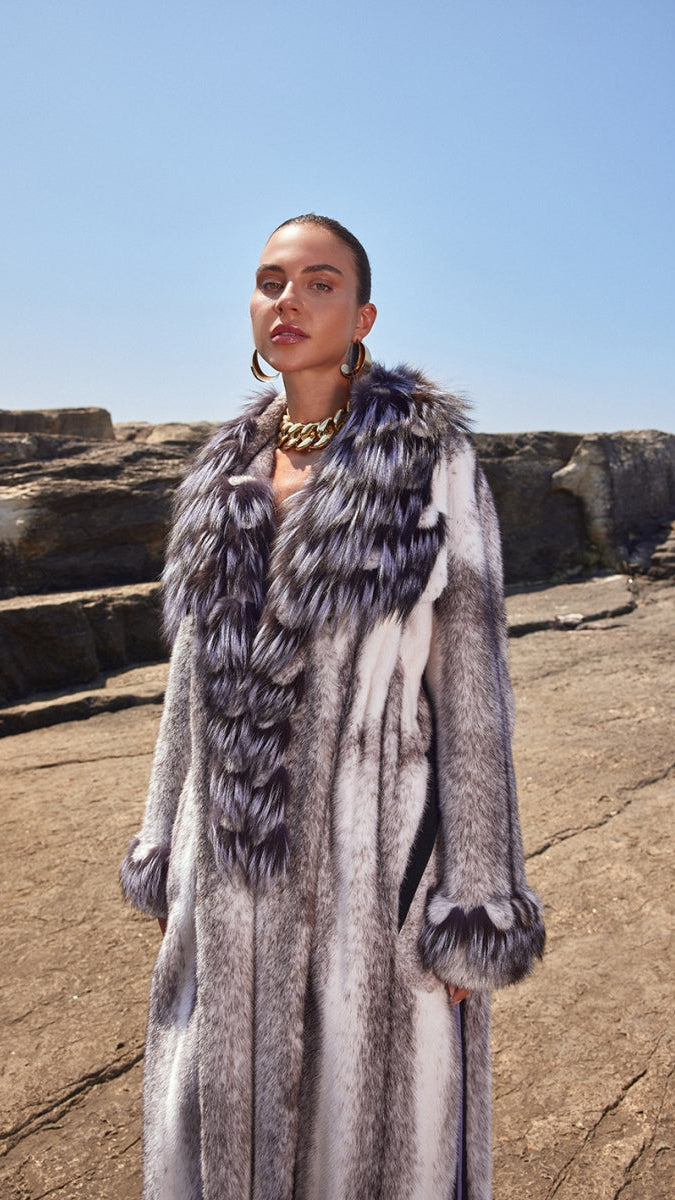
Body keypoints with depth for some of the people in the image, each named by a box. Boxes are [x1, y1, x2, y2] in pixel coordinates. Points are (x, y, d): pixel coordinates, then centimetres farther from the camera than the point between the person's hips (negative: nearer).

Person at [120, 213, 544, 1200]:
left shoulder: (434, 462, -8)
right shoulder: (228, 471, 7)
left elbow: (471, 680, -9)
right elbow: (199, 668, 11)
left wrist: (473, 902, -10)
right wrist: (167, 850, 13)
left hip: (375, 856, -4)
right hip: (239, 872, 5)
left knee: (374, 1121, 14)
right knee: (230, 1118, 21)